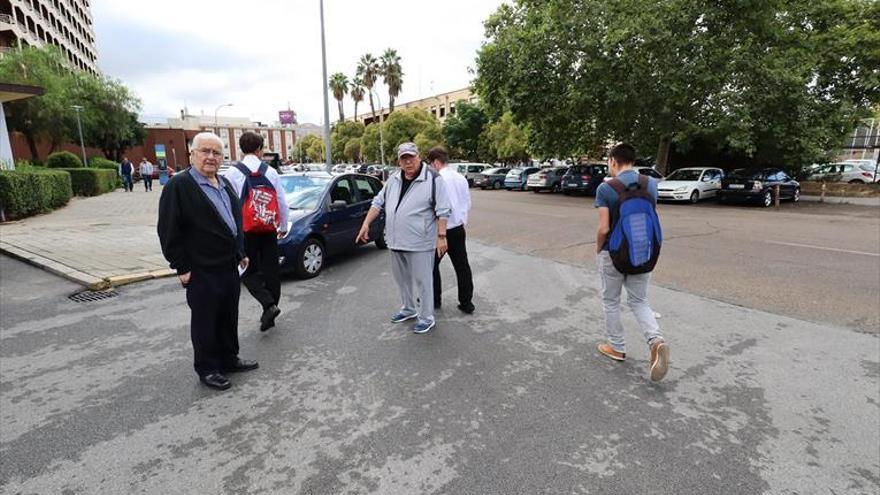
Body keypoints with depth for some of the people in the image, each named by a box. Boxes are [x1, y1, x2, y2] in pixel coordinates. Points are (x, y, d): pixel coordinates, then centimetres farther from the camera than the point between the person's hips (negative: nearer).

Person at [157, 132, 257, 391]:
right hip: (202, 271, -7)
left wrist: (241, 253, 18)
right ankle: (207, 369, 21)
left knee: (229, 318, 17)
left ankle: (229, 359, 32)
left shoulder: (225, 184, 13)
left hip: (229, 266, 7)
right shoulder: (178, 185, -11)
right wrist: (182, 267, -13)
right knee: (205, 321, 6)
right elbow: (169, 231, -13)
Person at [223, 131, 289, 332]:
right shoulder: (270, 172, 3)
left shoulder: (233, 173, -5)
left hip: (245, 232, -3)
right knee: (271, 270, 11)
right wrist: (283, 226, 19)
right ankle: (271, 307, 18)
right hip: (269, 230, 3)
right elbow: (282, 202, 7)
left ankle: (269, 305, -12)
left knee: (249, 272, 6)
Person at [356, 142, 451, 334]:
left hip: (419, 243, -7)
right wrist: (366, 224, 6)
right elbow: (378, 202, 14)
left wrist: (441, 236, -17)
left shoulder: (433, 179, -11)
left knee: (422, 281, 2)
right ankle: (409, 308, 39)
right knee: (402, 279, 20)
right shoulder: (393, 180, 10)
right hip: (396, 241, 7)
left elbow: (442, 211, -12)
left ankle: (426, 317, 17)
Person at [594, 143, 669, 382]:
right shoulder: (651, 184, 1)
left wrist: (598, 249, 0)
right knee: (639, 301, 16)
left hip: (613, 253, -4)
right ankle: (656, 341, -6)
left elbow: (604, 228, -17)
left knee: (611, 301, 14)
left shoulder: (605, 188, -15)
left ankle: (617, 348, 26)